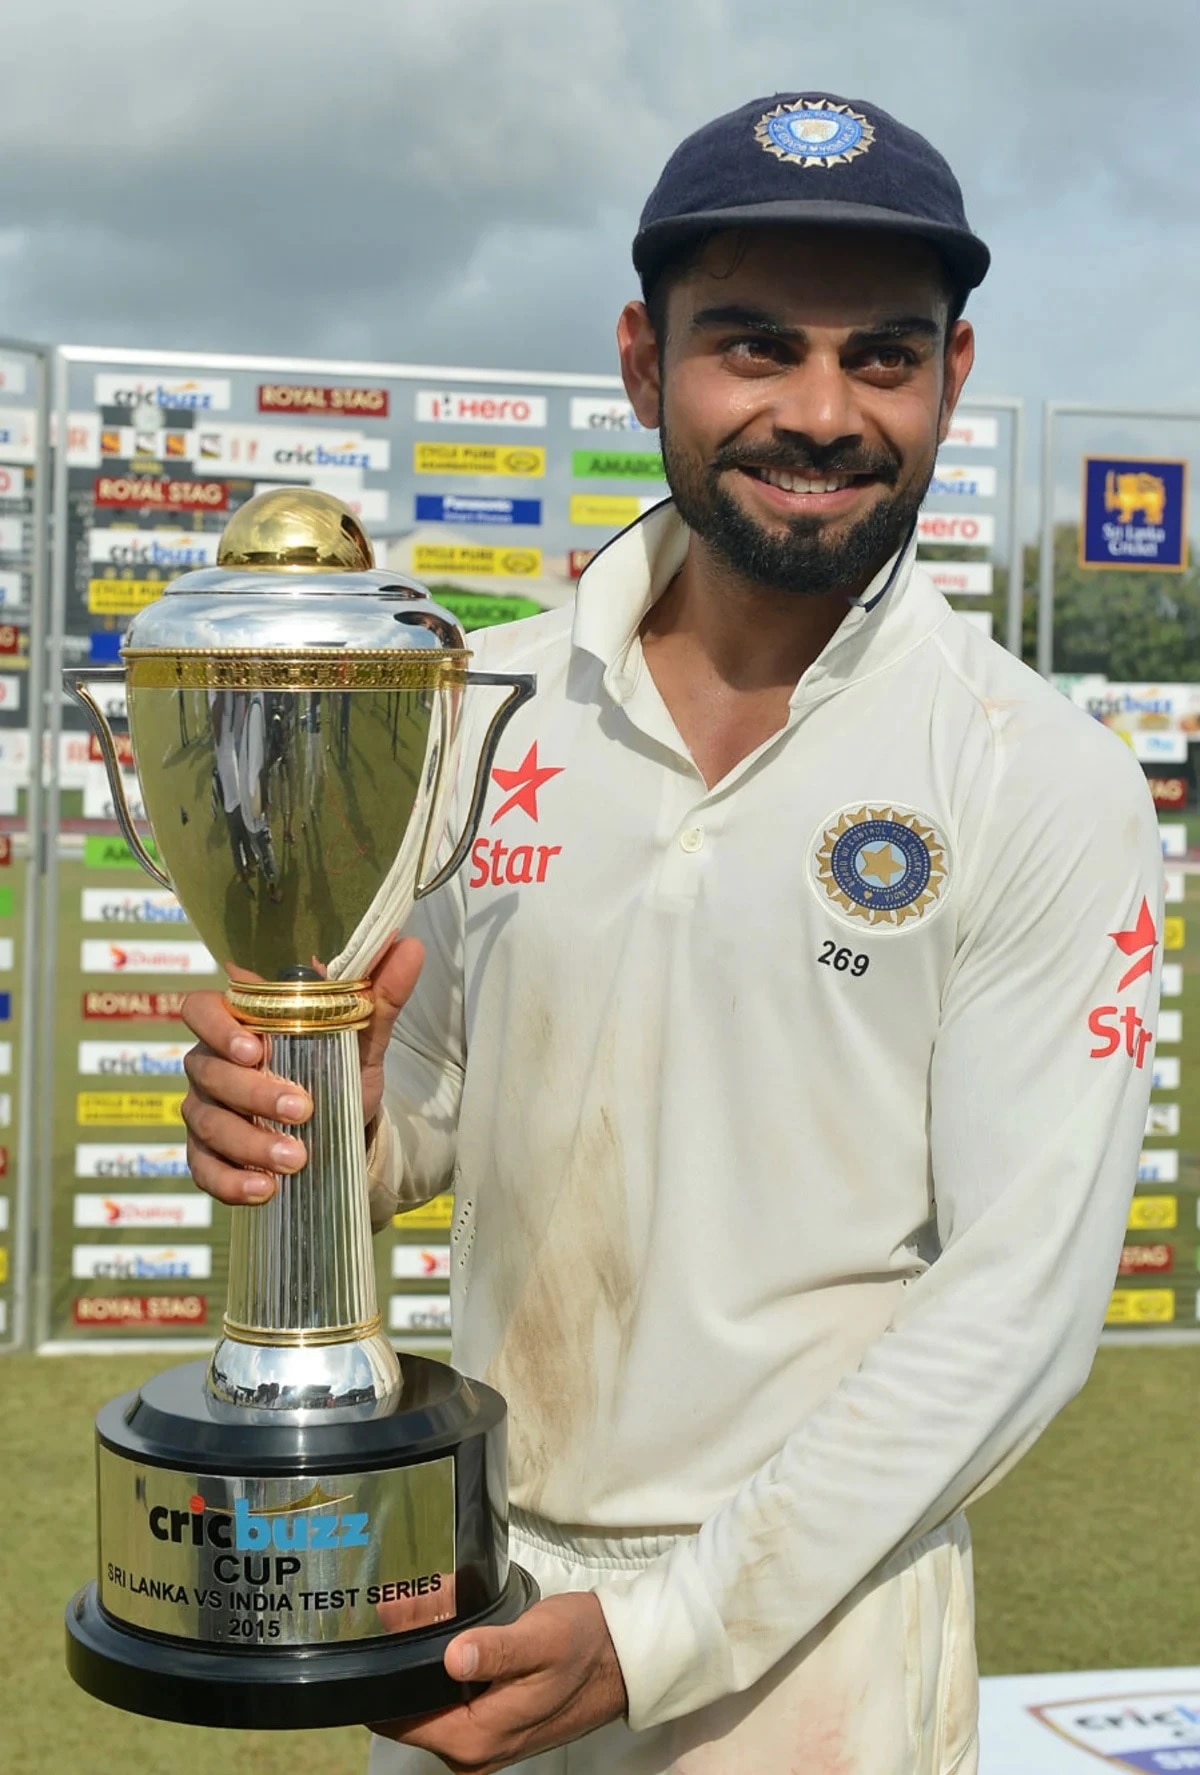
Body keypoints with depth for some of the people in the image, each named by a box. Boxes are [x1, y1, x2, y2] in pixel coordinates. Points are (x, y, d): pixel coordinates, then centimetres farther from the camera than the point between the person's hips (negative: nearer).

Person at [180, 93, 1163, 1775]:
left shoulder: (1049, 789, -12)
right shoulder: (482, 705, -1)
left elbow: (1022, 1295, -14)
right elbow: (436, 1098, 9)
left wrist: (657, 1636, -18)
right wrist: (315, 1112, -15)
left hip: (817, 1626, -3)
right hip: (466, 1576, 4)